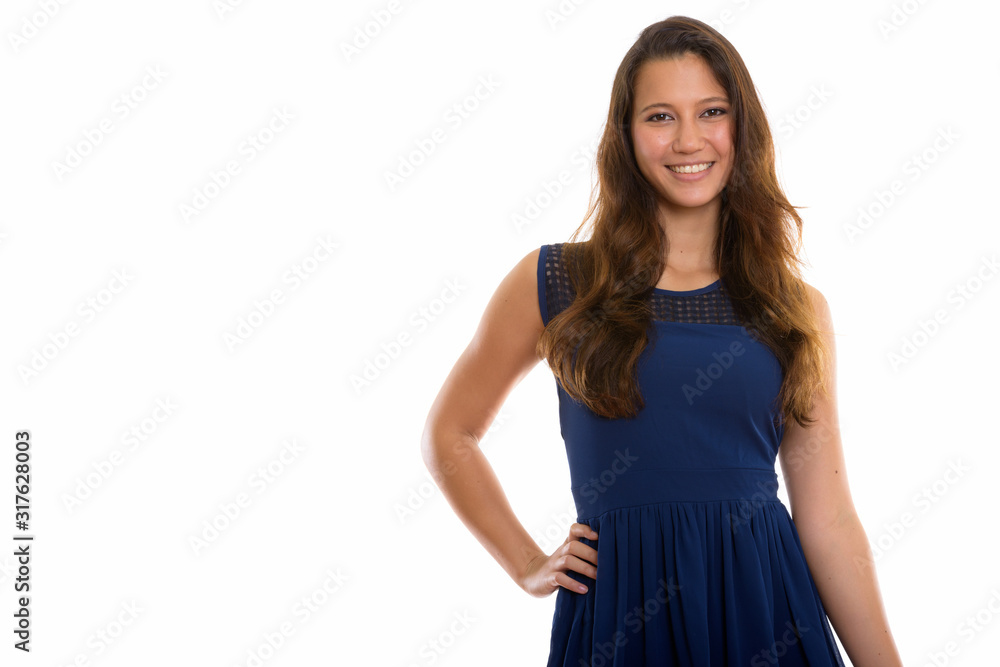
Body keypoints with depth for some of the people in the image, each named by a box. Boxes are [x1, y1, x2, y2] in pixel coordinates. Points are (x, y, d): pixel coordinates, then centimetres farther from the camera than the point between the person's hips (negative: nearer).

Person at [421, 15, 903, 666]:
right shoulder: (555, 283, -1)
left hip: (767, 611, 2)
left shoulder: (798, 309, 3)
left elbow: (828, 520, 1)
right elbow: (448, 435, 10)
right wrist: (527, 564, 5)